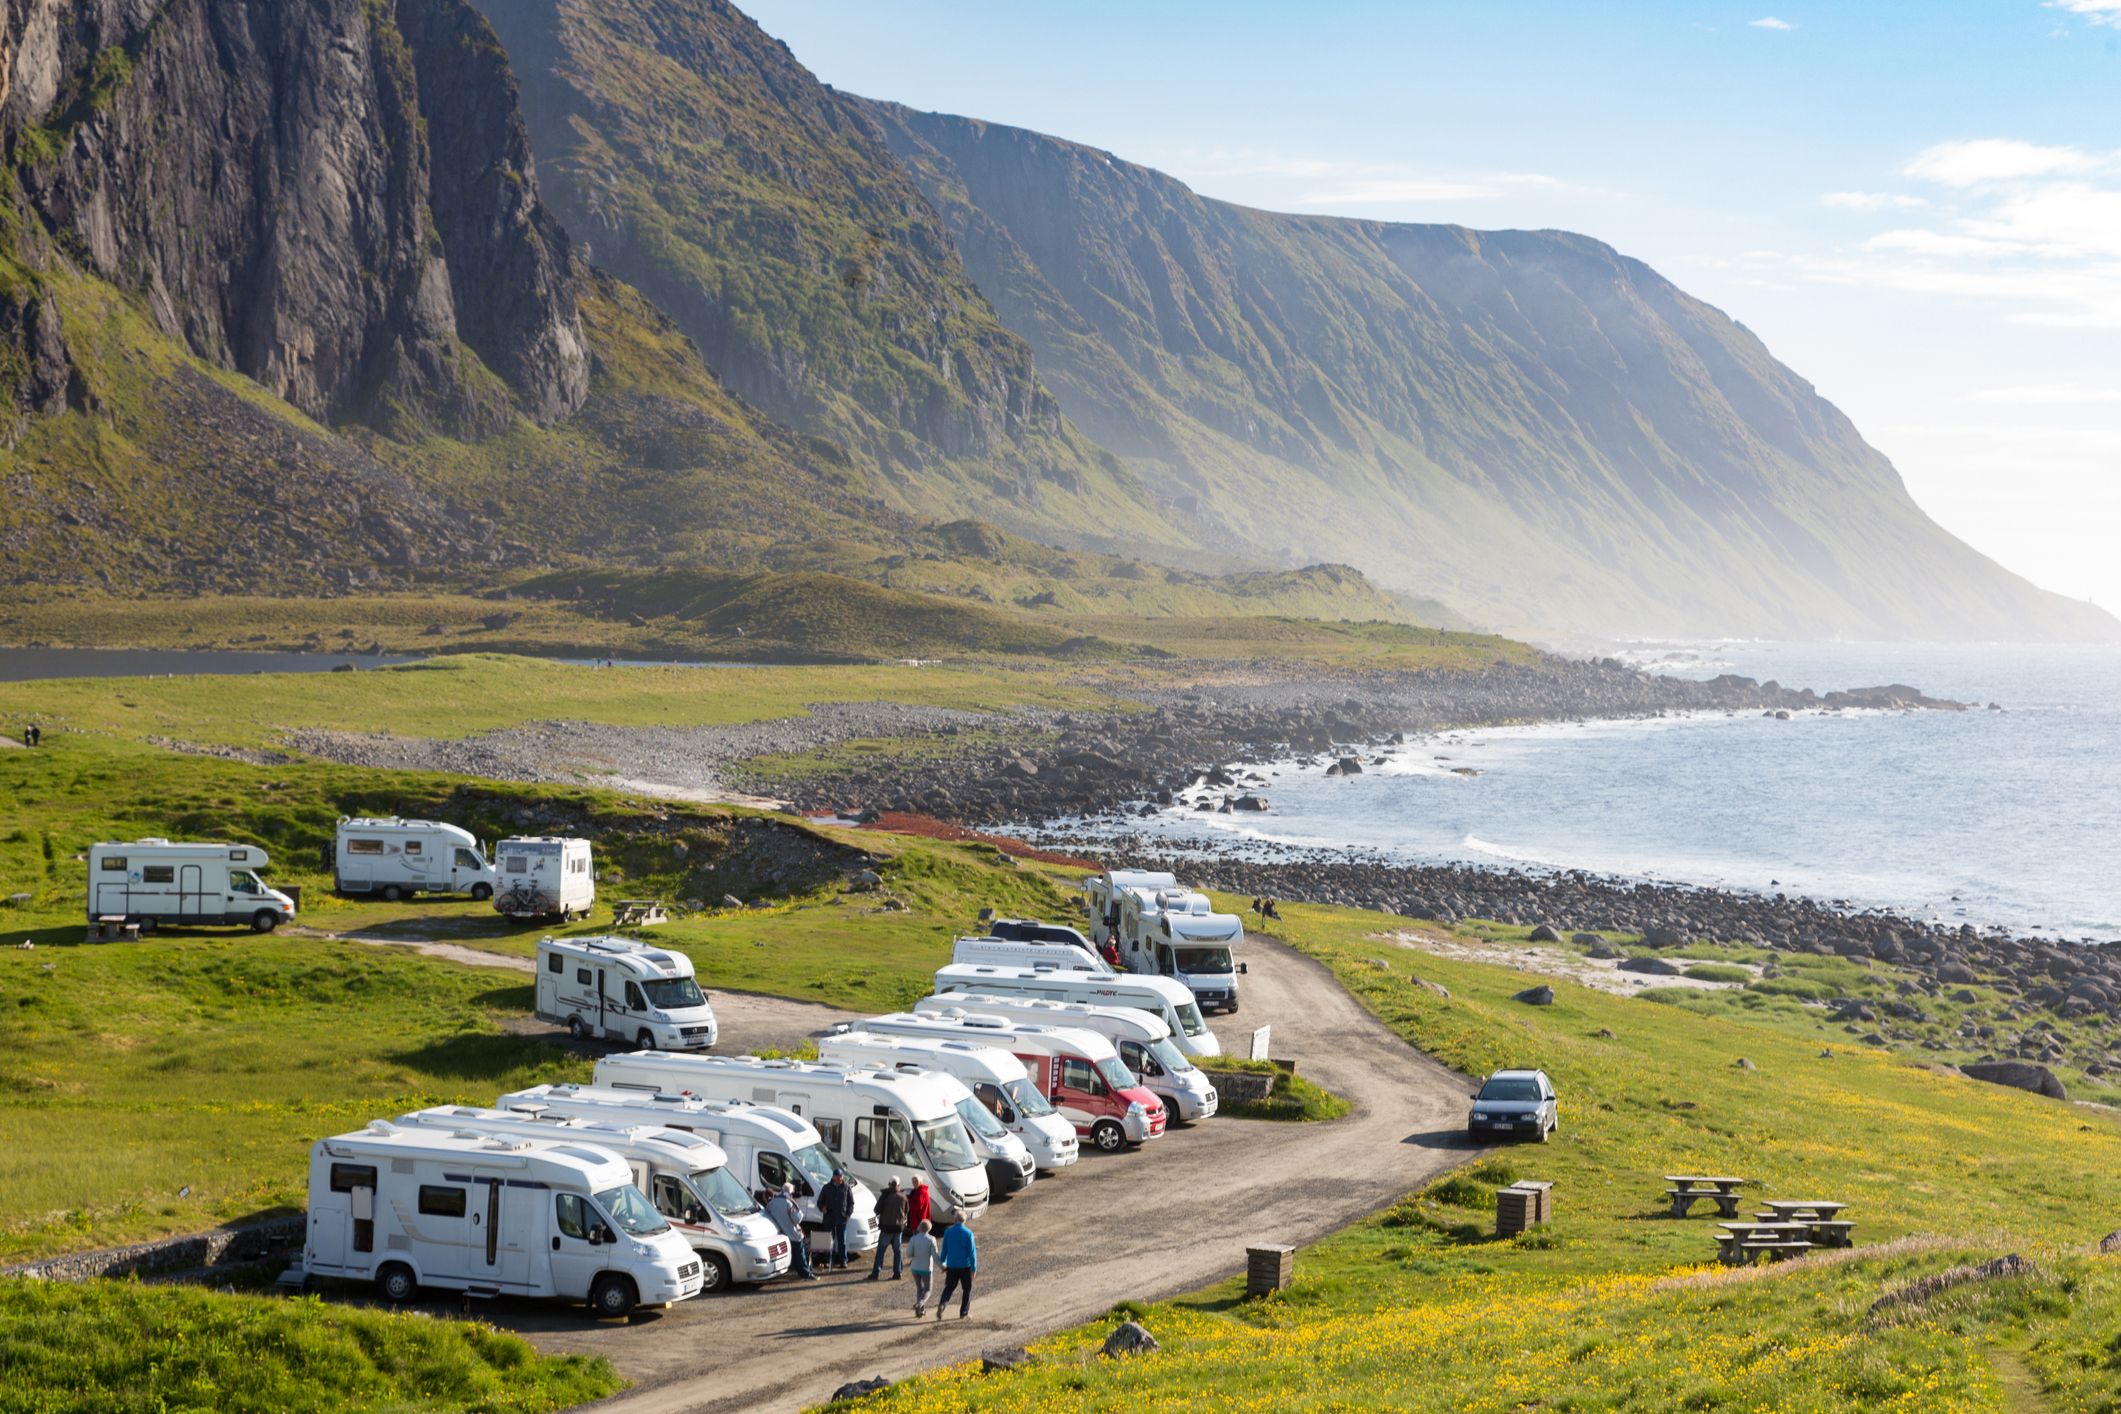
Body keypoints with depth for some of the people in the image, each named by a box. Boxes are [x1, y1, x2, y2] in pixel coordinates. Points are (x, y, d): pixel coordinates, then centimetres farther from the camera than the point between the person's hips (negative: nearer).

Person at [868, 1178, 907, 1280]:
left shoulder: (885, 1196, -14)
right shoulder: (903, 1197, -3)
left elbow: (877, 1210, -7)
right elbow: (906, 1211, 8)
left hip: (887, 1227, -3)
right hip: (899, 1227, 3)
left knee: (880, 1250, 4)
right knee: (897, 1250, 11)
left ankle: (876, 1272, 2)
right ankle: (898, 1272, 8)